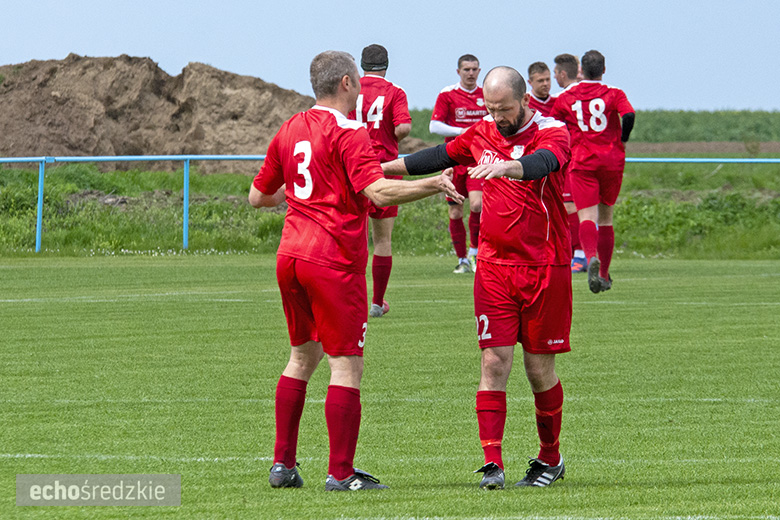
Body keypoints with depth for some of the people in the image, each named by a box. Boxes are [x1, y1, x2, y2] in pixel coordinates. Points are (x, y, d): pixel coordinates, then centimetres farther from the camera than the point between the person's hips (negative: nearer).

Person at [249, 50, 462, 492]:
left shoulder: (290, 131, 12)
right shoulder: (348, 133, -10)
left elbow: (258, 196, 20)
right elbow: (378, 192, -23)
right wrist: (434, 185, -18)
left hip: (291, 256, 8)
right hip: (335, 262, -8)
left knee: (303, 356, 19)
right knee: (347, 367, -4)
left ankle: (283, 463, 19)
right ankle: (341, 472, -6)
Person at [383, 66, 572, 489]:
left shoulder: (552, 132, -9)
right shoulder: (482, 134, 8)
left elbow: (542, 163, -31)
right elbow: (442, 156, 25)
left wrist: (506, 166, -52)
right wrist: (383, 168, 28)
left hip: (545, 267, -4)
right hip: (494, 267, 4)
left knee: (539, 367, 4)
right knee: (494, 362, -7)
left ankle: (550, 459, 22)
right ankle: (493, 463, -11)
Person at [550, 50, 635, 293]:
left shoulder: (565, 97, 6)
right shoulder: (613, 93, 2)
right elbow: (629, 115, -15)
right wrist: (622, 141, 2)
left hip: (582, 163, -1)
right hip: (612, 161, 1)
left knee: (587, 217, -12)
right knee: (605, 218, 16)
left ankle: (592, 257, -42)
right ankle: (604, 275, 21)